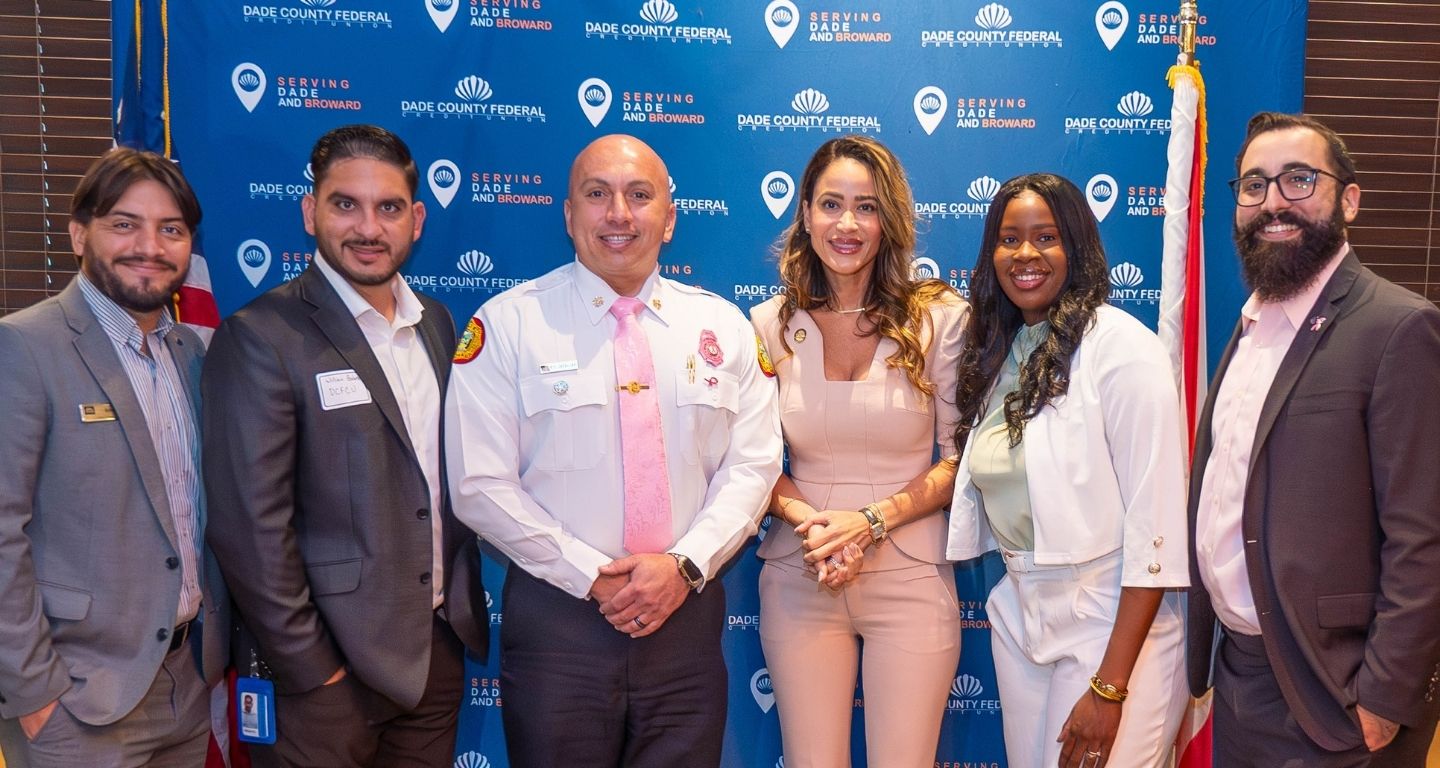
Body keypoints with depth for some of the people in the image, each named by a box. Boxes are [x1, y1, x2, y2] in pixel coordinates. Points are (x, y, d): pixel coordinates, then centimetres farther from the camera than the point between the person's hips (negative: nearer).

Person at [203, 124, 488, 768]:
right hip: (329, 666, -6)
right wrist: (307, 665, -14)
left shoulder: (437, 323, 7)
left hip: (440, 647, 6)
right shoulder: (261, 337, -13)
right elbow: (251, 525, -16)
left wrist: (467, 604, 8)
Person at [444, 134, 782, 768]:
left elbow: (752, 465, 3)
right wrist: (594, 578, -12)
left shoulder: (722, 326, 6)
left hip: (687, 611, 3)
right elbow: (480, 486, -8)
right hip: (557, 615, -2)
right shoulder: (507, 325, -4)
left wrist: (685, 564, -11)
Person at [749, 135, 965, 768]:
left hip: (911, 578, -1)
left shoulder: (938, 318, -5)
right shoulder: (770, 326, 0)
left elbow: (962, 456, -2)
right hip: (801, 579, 1)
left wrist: (874, 520, -14)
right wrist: (810, 521, -12)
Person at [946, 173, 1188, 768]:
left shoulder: (1122, 345, -14)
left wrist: (1111, 686, -18)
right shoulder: (995, 352, 6)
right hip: (1018, 614, 6)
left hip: (1112, 622, -6)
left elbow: (1156, 522, -17)